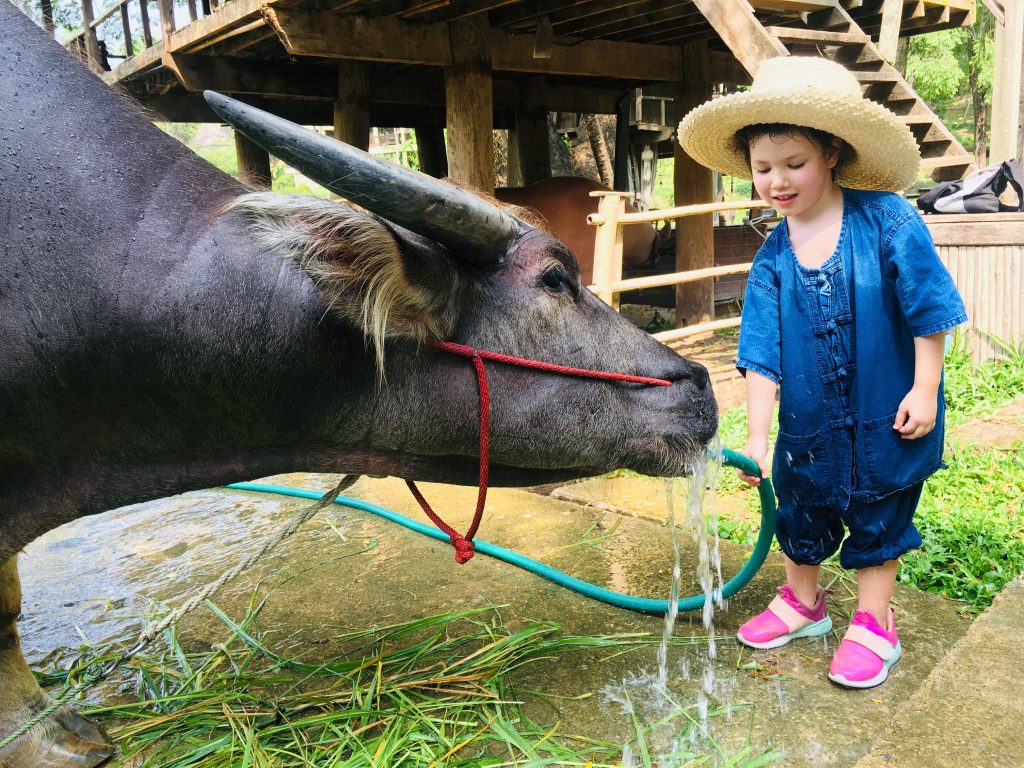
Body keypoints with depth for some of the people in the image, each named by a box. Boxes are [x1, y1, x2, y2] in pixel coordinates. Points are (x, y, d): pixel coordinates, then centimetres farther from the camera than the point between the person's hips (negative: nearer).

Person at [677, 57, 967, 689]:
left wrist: (924, 391, -12)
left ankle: (874, 623, 32)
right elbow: (764, 354, -8)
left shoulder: (887, 220, -16)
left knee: (878, 516, 12)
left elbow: (929, 308, -11)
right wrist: (756, 437, -12)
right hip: (808, 421, 4)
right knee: (800, 511, 18)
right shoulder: (772, 259, -7)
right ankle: (803, 602, 42)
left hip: (886, 416, -3)